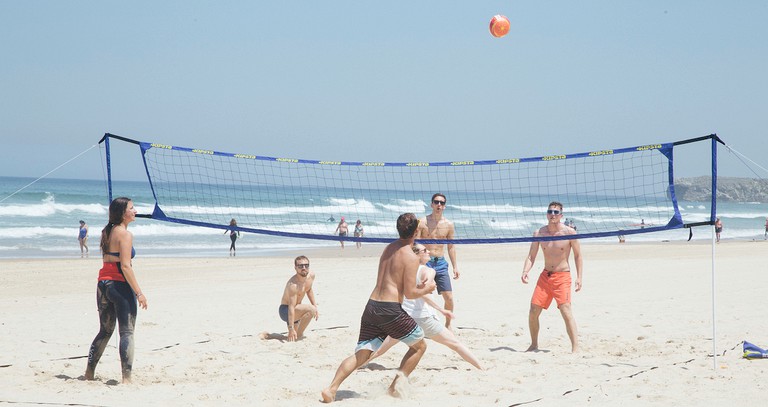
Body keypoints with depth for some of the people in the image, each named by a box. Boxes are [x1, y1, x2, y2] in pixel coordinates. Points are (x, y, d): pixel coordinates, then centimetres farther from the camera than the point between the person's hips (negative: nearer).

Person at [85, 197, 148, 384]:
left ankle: (89, 373, 23)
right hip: (120, 285, -8)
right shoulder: (125, 234, -12)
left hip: (103, 284, 8)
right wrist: (139, 293, -18)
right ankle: (126, 377, -9)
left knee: (105, 331, 19)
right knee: (127, 333, -4)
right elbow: (125, 266, -19)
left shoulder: (107, 232, 13)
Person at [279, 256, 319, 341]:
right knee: (311, 309, -31)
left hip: (296, 309, 9)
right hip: (285, 310, -9)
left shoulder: (311, 276, -5)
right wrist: (291, 328, -38)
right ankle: (299, 334, -17)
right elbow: (291, 307, -34)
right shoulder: (293, 284, -30)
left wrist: (315, 306, 13)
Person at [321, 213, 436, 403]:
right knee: (419, 345, 15)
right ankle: (396, 385, 8)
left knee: (361, 354, 5)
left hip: (371, 306, 7)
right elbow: (410, 293, -9)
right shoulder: (411, 257, -7)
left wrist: (417, 285, 28)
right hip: (390, 310, -7)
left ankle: (331, 388, -12)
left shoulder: (388, 248, 17)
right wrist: (427, 289, 9)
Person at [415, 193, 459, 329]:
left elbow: (451, 247, 13)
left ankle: (448, 326, 16)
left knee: (449, 297, -2)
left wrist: (455, 266, 9)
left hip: (441, 263, 3)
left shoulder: (448, 225, 6)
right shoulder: (422, 222, -4)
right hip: (424, 262, -3)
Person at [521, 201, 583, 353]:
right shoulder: (539, 233, 2)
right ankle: (534, 345, 21)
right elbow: (531, 256, 4)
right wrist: (525, 271, -14)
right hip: (545, 275, 4)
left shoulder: (569, 233, -7)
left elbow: (577, 255, 0)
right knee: (533, 312, 2)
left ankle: (575, 348, -17)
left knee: (566, 311, -18)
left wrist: (579, 277, -7)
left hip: (562, 276, -4)